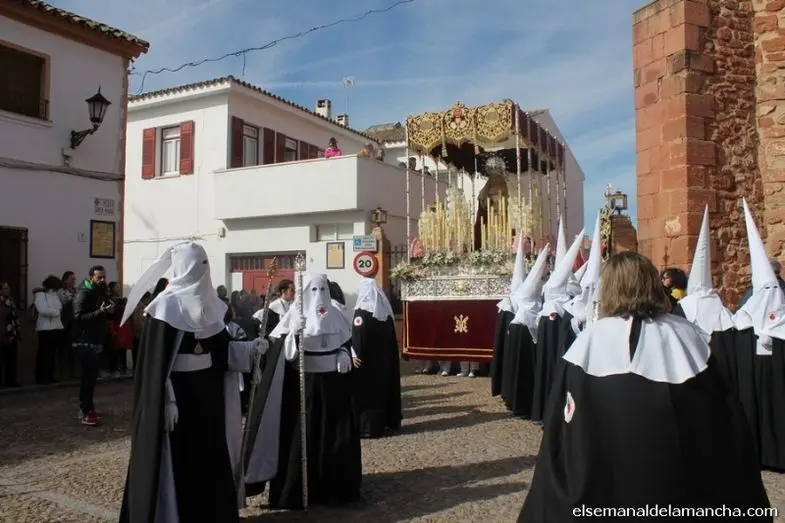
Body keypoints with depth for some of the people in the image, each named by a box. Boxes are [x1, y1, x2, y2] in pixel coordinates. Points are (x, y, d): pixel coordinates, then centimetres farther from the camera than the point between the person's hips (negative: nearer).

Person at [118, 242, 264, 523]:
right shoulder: (166, 305, -14)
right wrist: (167, 401, -20)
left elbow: (221, 345, 11)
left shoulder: (207, 302, 7)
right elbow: (158, 360, -17)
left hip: (207, 390, 7)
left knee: (210, 455, 15)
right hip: (178, 392, -7)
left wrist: (250, 347, -3)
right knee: (177, 461, 3)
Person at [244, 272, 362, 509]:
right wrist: (294, 333, -28)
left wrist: (344, 356, -5)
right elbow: (283, 351, -10)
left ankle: (334, 485, 24)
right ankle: (297, 489, 11)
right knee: (302, 433, -1)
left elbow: (346, 343, 15)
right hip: (303, 382, -3)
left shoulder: (336, 314, 6)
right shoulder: (295, 314, -5)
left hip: (332, 382, 4)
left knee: (334, 433, 9)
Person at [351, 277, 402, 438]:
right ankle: (389, 421, 23)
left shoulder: (362, 311, -13)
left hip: (366, 358, -7)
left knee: (366, 390, -1)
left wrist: (355, 355, -18)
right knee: (384, 386, 15)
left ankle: (368, 426, 0)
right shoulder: (386, 309, 7)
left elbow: (357, 336, -20)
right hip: (385, 358, 7)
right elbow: (391, 337, 13)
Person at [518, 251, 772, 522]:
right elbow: (727, 420, 0)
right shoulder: (687, 336, -4)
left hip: (606, 484, -2)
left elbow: (564, 428, -11)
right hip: (683, 486, 3)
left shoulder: (590, 342, -13)